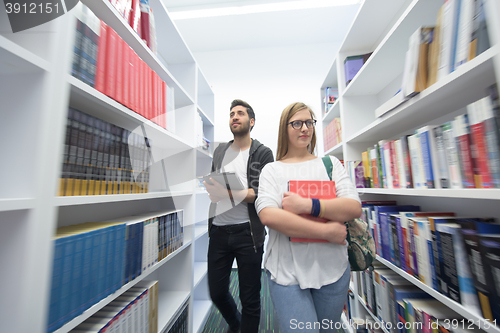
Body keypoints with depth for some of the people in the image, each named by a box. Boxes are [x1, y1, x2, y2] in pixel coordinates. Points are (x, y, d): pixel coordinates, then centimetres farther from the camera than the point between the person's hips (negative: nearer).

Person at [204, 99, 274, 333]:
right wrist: (211, 187, -3)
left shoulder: (263, 153, -2)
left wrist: (231, 192, -24)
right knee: (216, 292, 20)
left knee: (250, 299, 12)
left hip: (247, 232, -4)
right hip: (219, 230, 5)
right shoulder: (220, 151, 13)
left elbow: (264, 195, -12)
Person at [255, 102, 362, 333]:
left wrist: (307, 205, -22)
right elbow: (267, 216, -19)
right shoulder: (271, 170, -4)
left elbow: (354, 208, -8)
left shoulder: (331, 164, 4)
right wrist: (326, 231, -19)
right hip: (287, 272, -3)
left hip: (333, 269, 4)